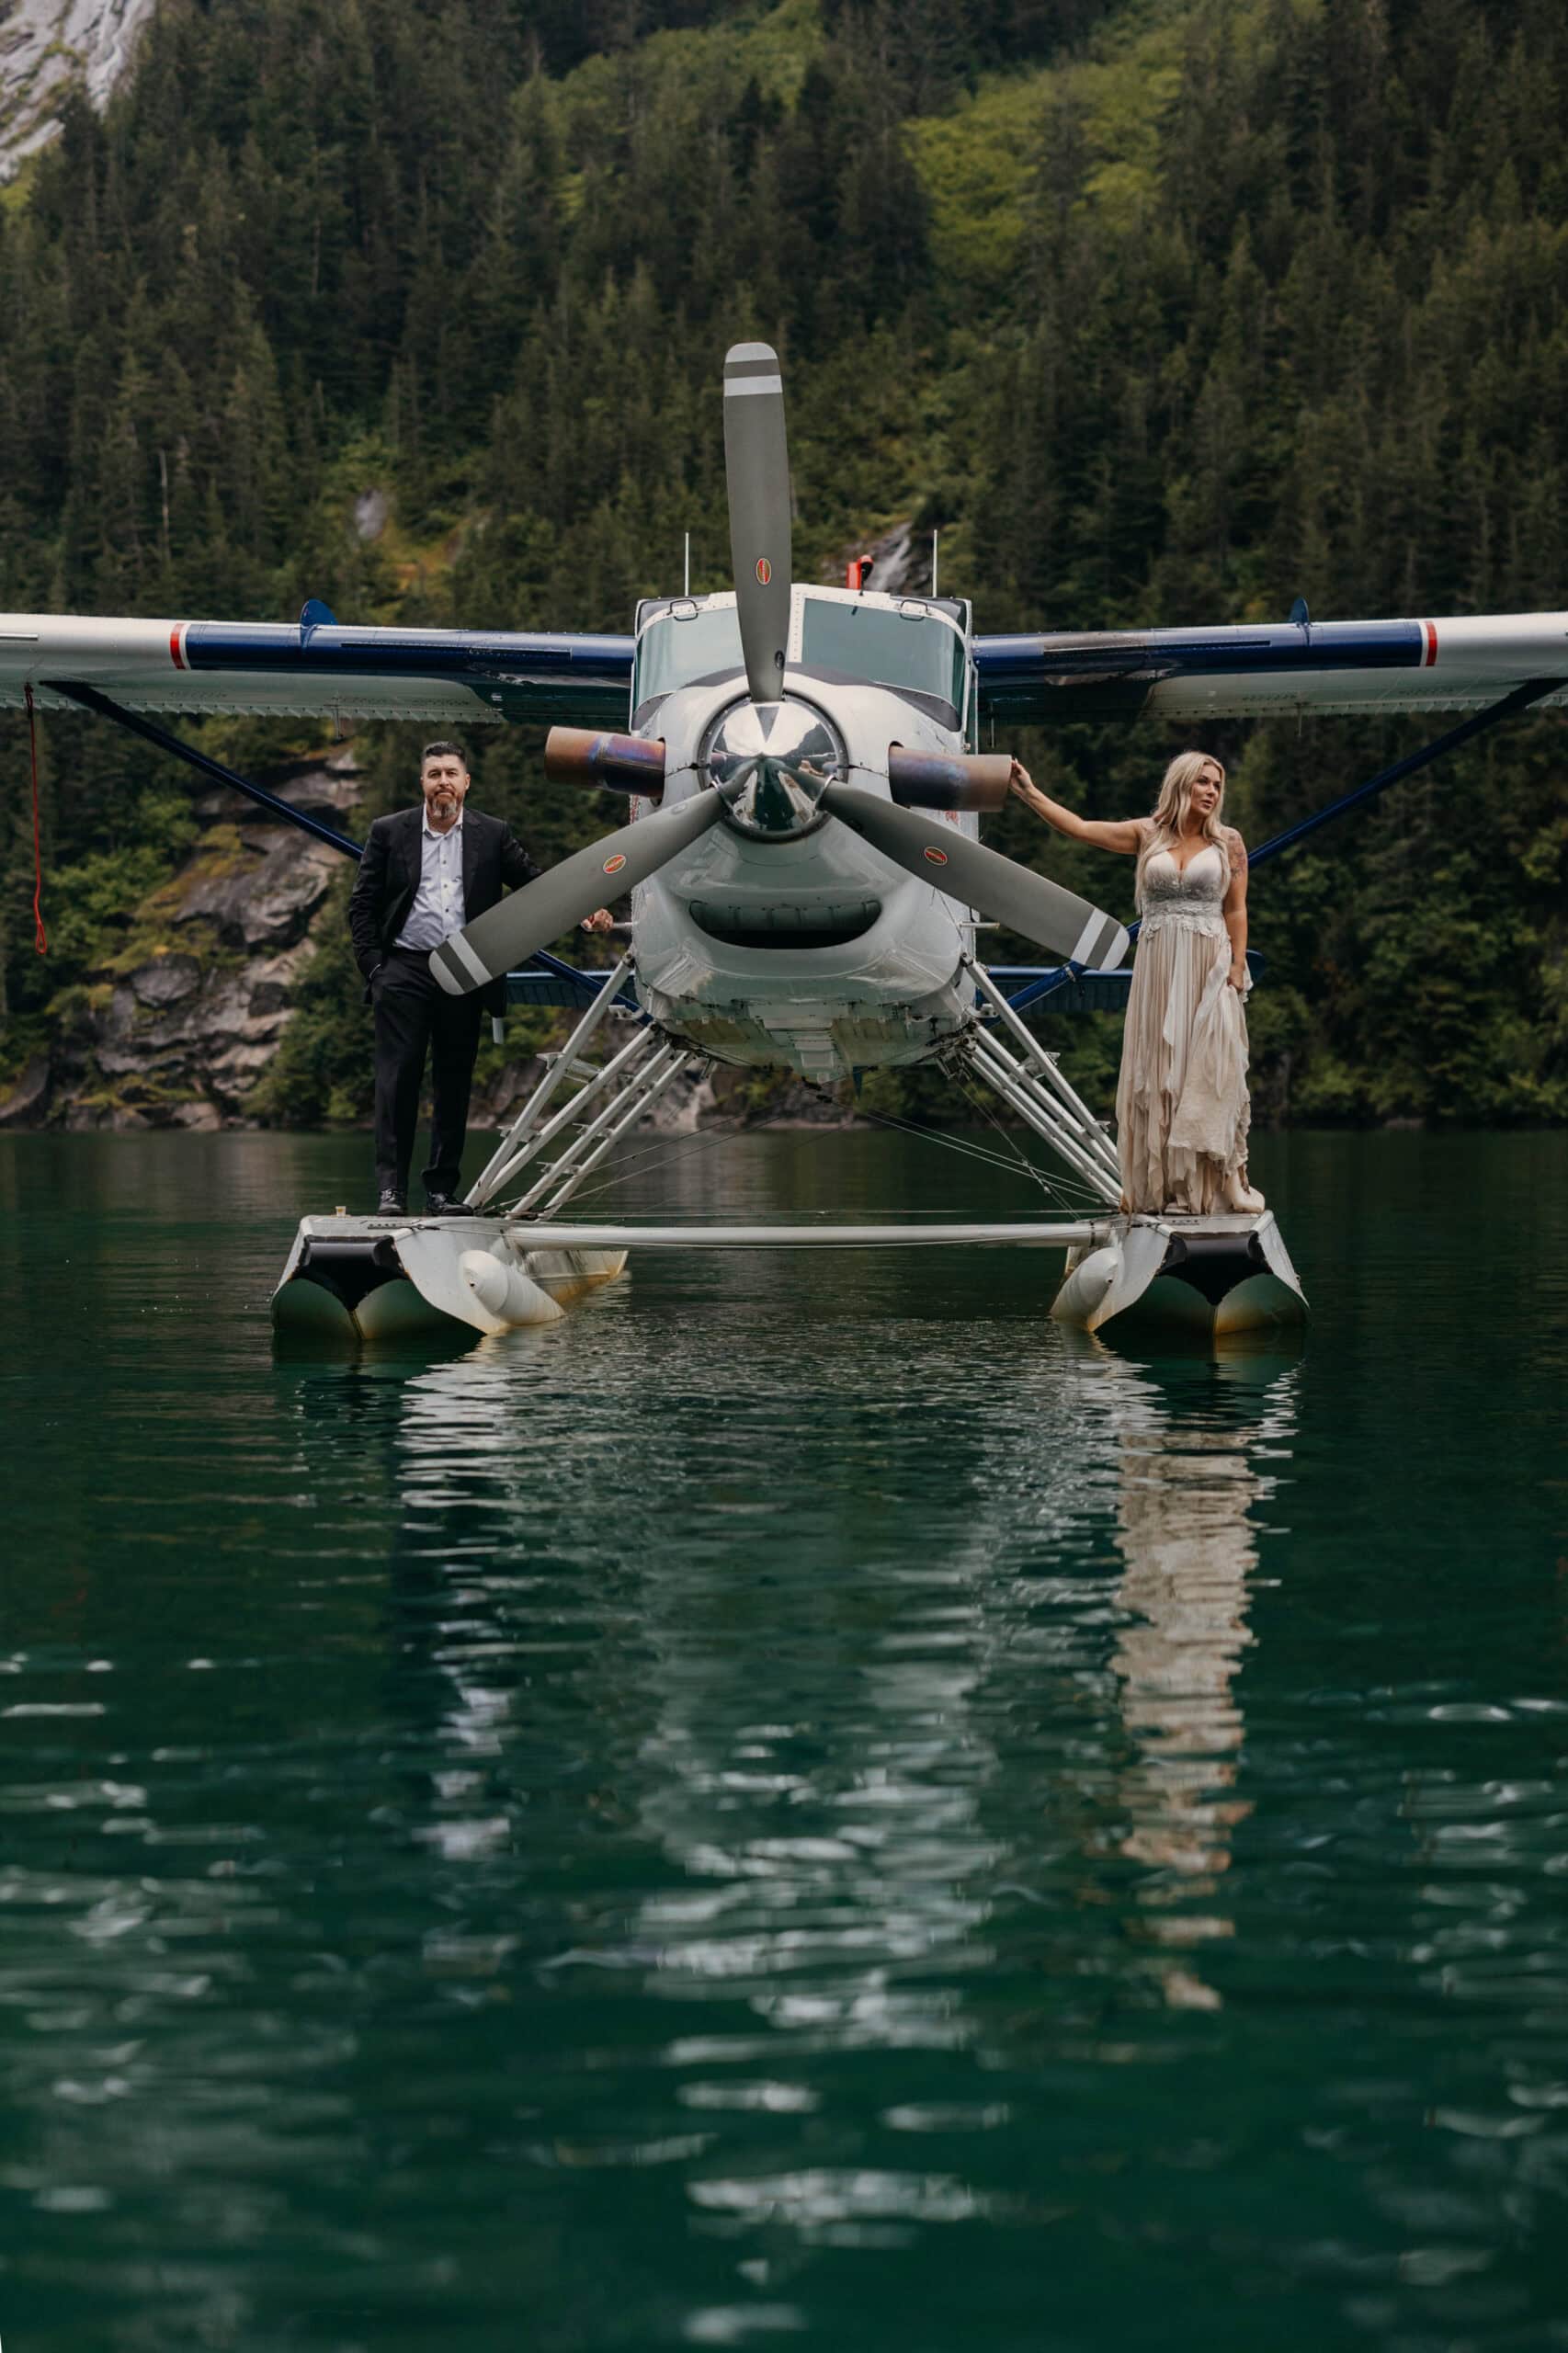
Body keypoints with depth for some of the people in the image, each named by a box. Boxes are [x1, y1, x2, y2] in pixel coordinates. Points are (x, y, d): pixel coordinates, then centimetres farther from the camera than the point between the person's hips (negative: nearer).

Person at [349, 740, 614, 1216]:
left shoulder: (492, 835, 10)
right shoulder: (389, 833, 7)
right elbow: (363, 905, 7)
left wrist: (584, 911, -9)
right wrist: (372, 968, -3)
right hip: (404, 968, -2)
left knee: (454, 1085, 4)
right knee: (398, 1078, -8)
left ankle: (442, 1190, 10)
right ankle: (391, 1187, -8)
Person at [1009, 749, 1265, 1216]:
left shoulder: (1227, 841, 4)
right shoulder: (1147, 835, 7)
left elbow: (1236, 911, 2)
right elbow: (1079, 828, 4)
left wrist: (1236, 972, -6)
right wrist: (1029, 792, -2)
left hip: (1208, 968, -2)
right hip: (1156, 967, 2)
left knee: (1207, 1070, -4)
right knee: (1155, 1071, 1)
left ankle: (1215, 1183, -1)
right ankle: (1156, 1185, 4)